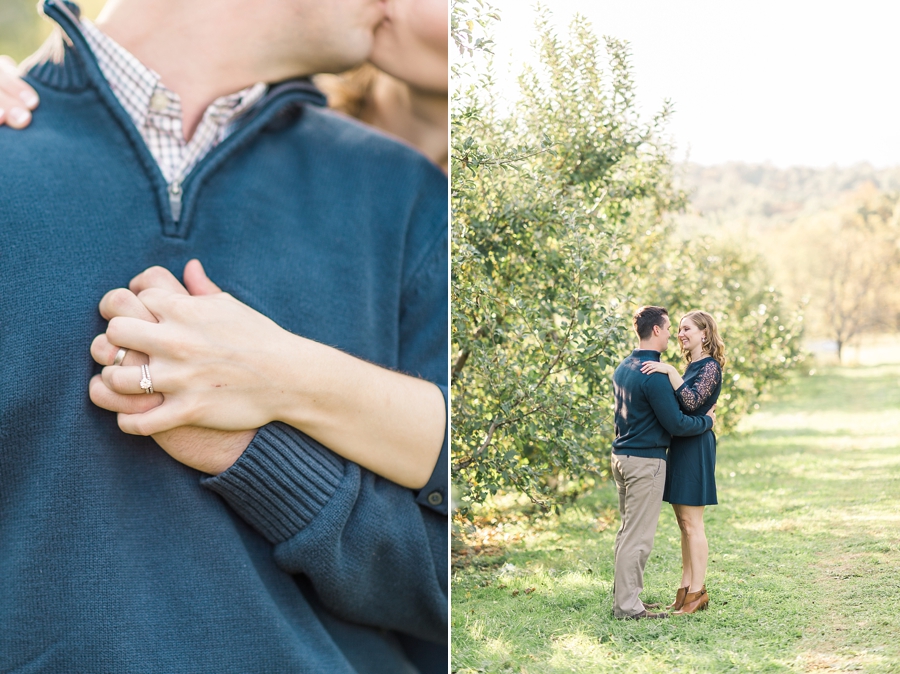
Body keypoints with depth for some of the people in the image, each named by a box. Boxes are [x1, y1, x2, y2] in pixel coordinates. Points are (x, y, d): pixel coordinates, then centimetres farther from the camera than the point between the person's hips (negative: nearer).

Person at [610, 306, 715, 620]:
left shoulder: (623, 368, 11)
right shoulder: (653, 374, -18)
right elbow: (675, 423, -16)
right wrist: (707, 421, 2)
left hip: (622, 455, 10)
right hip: (646, 460, -9)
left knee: (628, 531, 15)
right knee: (638, 536, -4)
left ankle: (624, 596, 21)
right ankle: (628, 606, -1)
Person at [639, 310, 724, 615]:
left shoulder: (710, 367, -11)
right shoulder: (692, 366, 18)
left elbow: (692, 401, -26)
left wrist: (670, 371, -26)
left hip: (695, 447, -10)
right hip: (681, 446, 10)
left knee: (691, 522, -7)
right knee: (684, 521, 11)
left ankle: (698, 591, -1)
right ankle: (686, 587, 16)